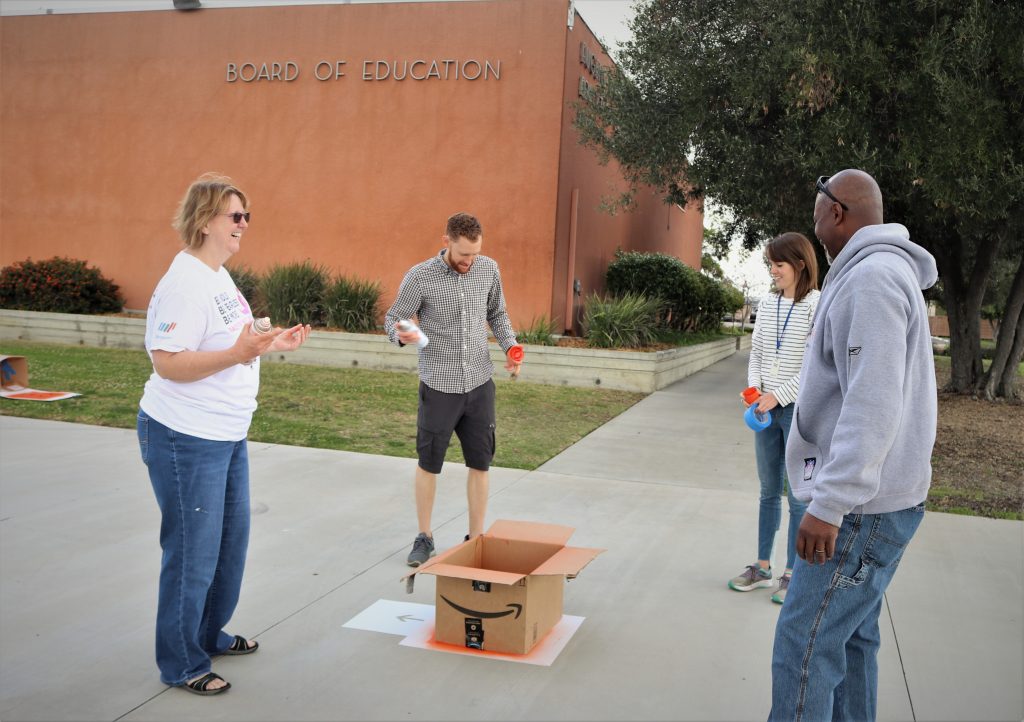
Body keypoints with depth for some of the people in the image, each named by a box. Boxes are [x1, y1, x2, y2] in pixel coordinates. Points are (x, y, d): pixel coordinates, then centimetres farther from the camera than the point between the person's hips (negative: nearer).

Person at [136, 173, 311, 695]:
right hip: (186, 439, -10)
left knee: (231, 538, 19)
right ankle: (182, 665, 19)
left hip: (227, 436, 10)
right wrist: (238, 353, -34)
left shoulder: (218, 276, 11)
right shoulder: (184, 283, -20)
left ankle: (210, 634, 38)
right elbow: (168, 363, -25)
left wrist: (272, 344, 11)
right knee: (193, 553, 2)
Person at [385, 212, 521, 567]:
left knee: (480, 463, 8)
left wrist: (510, 346, -4)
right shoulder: (419, 277, -11)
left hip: (480, 384, 3)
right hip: (439, 387, -3)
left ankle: (475, 538, 22)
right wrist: (401, 334, -27)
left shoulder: (489, 269, 0)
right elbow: (393, 318, -4)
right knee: (429, 464, 9)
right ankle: (424, 537, 26)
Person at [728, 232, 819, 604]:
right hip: (767, 410, 6)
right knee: (769, 492, 14)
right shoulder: (767, 305, 7)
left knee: (797, 496, 4)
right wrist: (754, 389, -5)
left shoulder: (817, 306, -12)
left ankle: (792, 573, 16)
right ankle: (762, 567, 24)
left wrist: (777, 396, -17)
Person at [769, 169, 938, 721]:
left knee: (804, 644, -7)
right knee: (850, 636, 16)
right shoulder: (886, 272, 16)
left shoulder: (871, 277, -17)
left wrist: (829, 505, -25)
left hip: (864, 507, -10)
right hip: (869, 499, 10)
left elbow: (873, 404, -25)